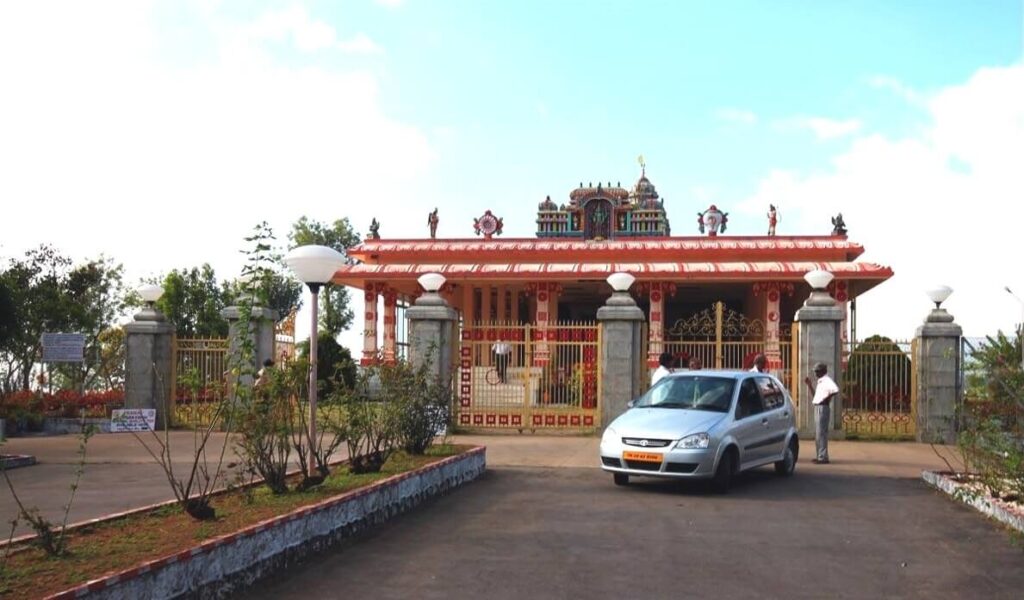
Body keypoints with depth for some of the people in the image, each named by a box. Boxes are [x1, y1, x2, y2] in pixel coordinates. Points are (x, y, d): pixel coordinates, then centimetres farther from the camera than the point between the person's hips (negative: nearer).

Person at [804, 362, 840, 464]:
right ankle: (820, 456, 20)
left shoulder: (827, 381, -12)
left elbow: (835, 390, -30)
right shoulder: (820, 382, 18)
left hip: (823, 408, -10)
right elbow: (815, 394, 30)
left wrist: (827, 398, -20)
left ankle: (823, 457, -9)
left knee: (821, 433, -10)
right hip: (817, 408, 10)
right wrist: (809, 384, 20)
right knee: (817, 434, 14)